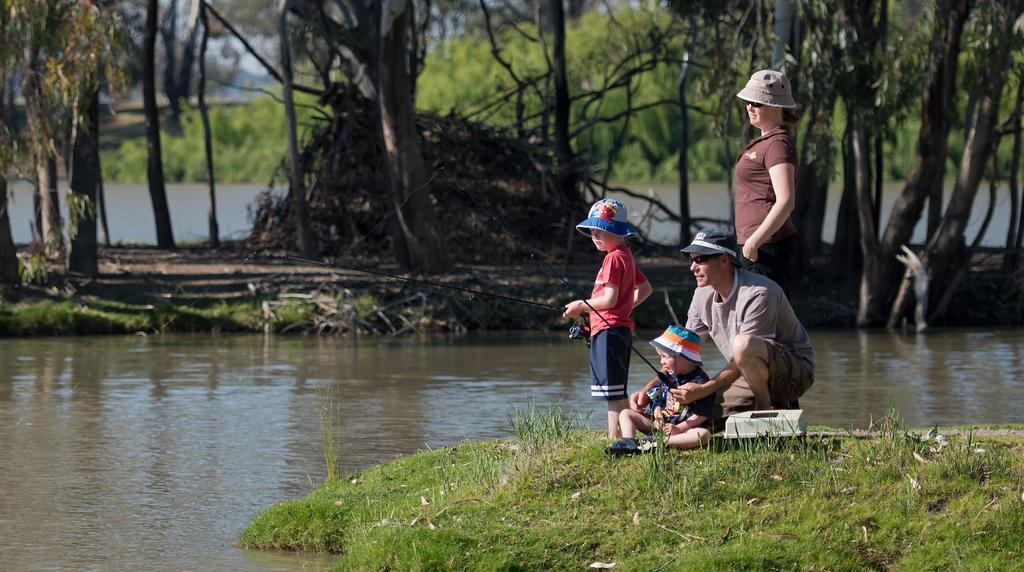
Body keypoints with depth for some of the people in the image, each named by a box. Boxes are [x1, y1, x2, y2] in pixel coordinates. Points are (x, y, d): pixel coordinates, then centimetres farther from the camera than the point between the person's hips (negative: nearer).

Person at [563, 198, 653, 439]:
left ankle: (614, 440, -11)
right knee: (617, 392, 14)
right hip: (622, 327, 10)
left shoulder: (613, 258, -14)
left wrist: (581, 306, -7)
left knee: (612, 391, -10)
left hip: (608, 330, -10)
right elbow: (645, 289, 25)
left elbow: (609, 299, -19)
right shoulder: (626, 256, 16)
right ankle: (620, 437, 17)